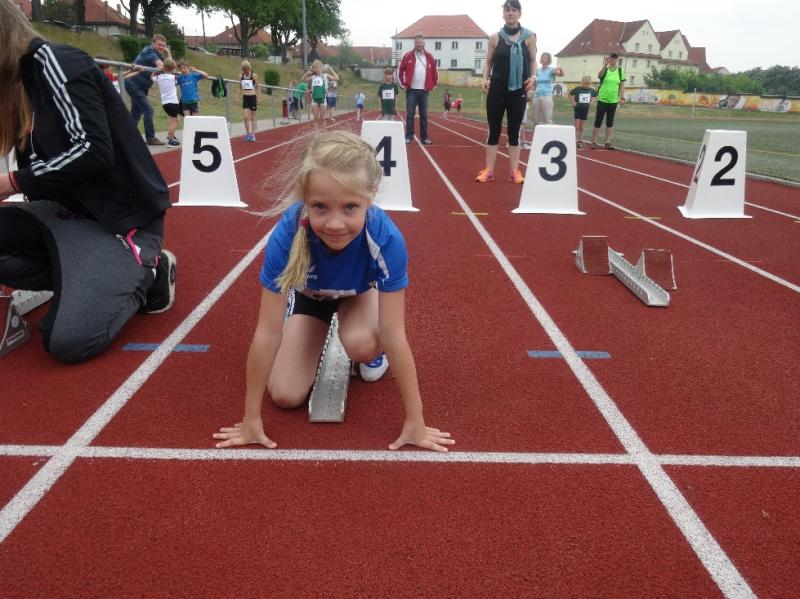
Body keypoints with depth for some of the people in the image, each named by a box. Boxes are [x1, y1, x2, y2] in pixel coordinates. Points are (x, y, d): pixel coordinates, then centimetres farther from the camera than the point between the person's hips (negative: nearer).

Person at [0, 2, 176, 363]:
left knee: (67, 342, -18)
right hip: (71, 210, 9)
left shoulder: (56, 62, -11)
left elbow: (93, 150, -22)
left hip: (123, 214, -9)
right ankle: (92, 278, -1)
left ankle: (147, 273, 4)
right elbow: (39, 164, 13)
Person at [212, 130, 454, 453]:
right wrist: (252, 419, -23)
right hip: (309, 292, 1)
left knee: (362, 345, -34)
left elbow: (394, 335, -34)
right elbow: (267, 333, -32)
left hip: (360, 291, -1)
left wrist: (414, 422, -28)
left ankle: (374, 352, 4)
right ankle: (318, 338, 21)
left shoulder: (386, 239, -40)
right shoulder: (286, 236, -39)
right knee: (286, 395, -8)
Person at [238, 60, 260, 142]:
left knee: (253, 117, 5)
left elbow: (257, 87, 0)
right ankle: (248, 133, 4)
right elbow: (240, 88, 13)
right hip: (245, 98, 2)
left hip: (252, 97, -2)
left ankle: (252, 134, 10)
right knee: (246, 117, -5)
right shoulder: (241, 76, 5)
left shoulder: (254, 76, -4)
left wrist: (258, 98, -3)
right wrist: (239, 97, 8)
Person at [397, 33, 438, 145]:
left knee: (424, 115, 4)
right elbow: (400, 71, 5)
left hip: (424, 90, 2)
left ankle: (424, 137, 9)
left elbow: (435, 72, 13)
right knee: (410, 114, -1)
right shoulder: (408, 56, 0)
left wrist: (433, 85, 8)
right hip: (411, 90, -2)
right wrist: (403, 84, 1)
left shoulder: (429, 57, 6)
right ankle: (408, 136, 4)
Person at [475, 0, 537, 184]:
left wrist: (533, 77, -9)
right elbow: (488, 62, 8)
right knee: (494, 130, 2)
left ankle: (514, 171, 10)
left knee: (514, 131, 5)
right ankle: (489, 170, 8)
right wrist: (485, 79, -8)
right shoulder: (495, 37, 4)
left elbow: (533, 61, 8)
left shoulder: (529, 37, 3)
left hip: (518, 91, 0)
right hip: (497, 90, 0)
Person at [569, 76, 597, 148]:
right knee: (577, 126, -4)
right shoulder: (577, 89, -10)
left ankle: (580, 141, 14)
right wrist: (573, 102, -7)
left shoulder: (592, 90, 0)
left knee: (582, 127, 8)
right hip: (577, 109, -3)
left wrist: (591, 101, 6)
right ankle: (575, 141, -2)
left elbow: (595, 96, 20)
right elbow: (570, 95, 2)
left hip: (585, 109, 3)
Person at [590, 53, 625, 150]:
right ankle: (594, 142, 5)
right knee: (598, 121, -1)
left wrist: (622, 97, 0)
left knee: (610, 122, 6)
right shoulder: (605, 69, -3)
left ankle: (608, 142, 10)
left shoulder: (620, 70, 4)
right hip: (602, 99, -2)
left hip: (613, 100, 2)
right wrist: (605, 65, -36)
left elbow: (622, 85, 7)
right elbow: (599, 75, -25)